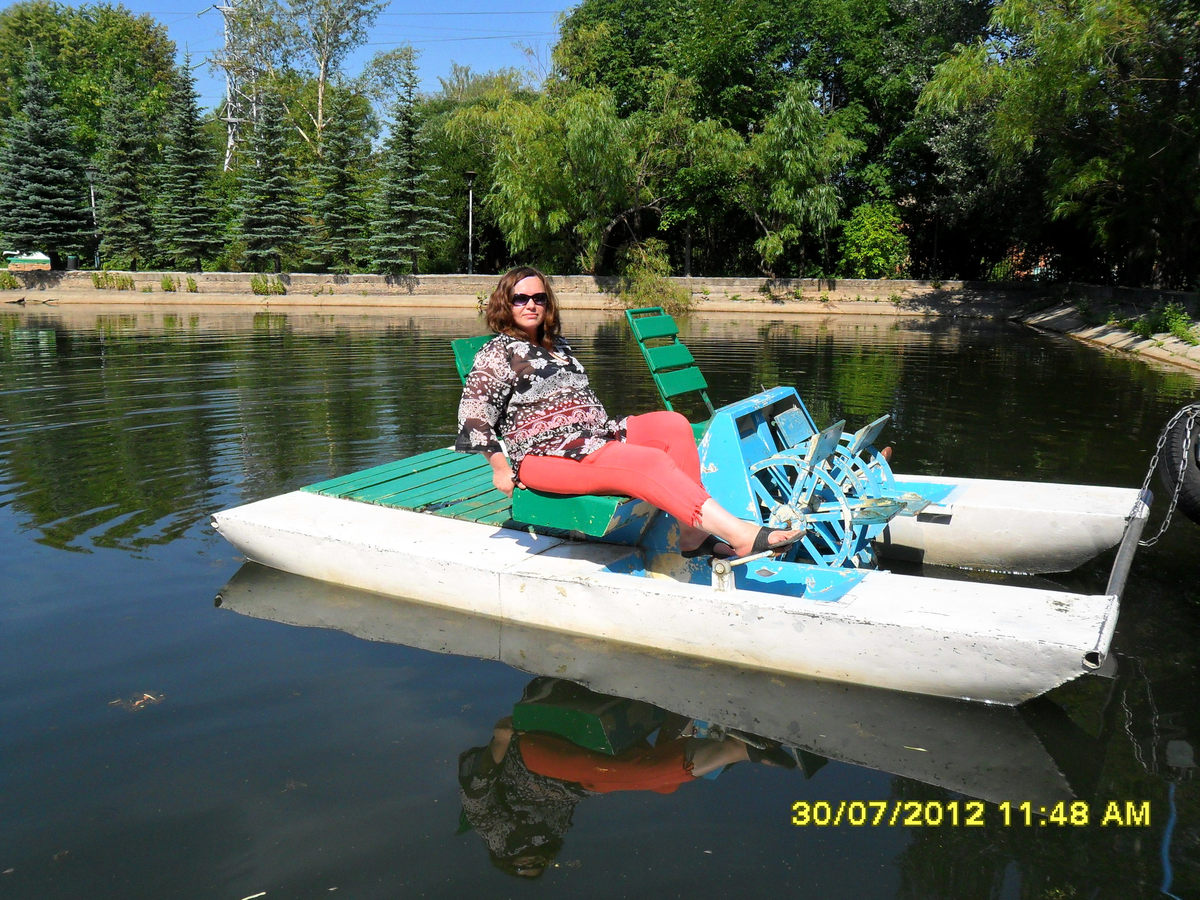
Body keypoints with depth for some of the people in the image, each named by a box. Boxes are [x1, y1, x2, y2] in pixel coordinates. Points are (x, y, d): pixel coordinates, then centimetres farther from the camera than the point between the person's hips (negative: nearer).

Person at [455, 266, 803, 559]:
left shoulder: (557, 344, 25)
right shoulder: (498, 352, 2)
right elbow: (474, 412, -6)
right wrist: (500, 468, -12)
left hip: (598, 435, 8)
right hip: (545, 456, -8)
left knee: (673, 424, -15)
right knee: (651, 462, -27)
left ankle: (692, 534, -22)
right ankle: (740, 535, -31)